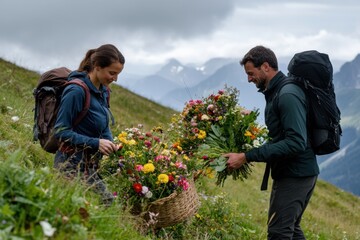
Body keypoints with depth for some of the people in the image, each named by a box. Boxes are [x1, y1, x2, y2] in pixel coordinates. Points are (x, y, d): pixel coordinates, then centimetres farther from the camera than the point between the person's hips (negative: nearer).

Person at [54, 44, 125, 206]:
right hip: (73, 164, -8)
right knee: (107, 203, -13)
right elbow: (60, 131, -18)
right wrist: (96, 143, -24)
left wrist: (111, 145, -3)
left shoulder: (103, 91, 8)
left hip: (90, 164, 9)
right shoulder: (77, 90, -18)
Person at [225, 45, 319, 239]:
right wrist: (250, 154, 10)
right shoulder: (276, 91, 12)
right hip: (294, 172, 10)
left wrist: (247, 157, -28)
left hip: (294, 174, -10)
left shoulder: (287, 95, -19)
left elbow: (296, 142, -28)